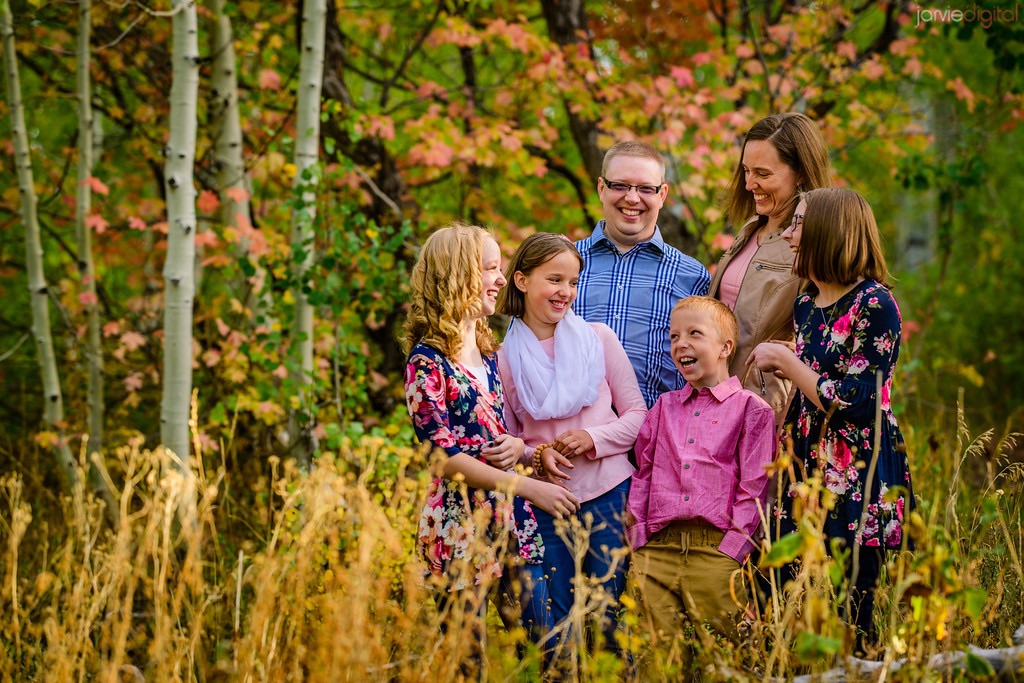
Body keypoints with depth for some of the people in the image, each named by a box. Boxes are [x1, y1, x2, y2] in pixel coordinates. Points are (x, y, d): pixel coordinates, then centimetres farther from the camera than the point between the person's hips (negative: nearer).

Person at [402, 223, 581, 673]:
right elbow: (445, 456, -15)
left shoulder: (487, 351, 14)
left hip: (512, 517, 7)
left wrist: (516, 446, -1)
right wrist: (528, 487, -17)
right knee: (466, 655, -3)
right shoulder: (428, 360, -10)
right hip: (460, 523, -7)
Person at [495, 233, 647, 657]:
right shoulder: (505, 359, 2)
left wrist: (593, 438, -12)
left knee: (608, 619, 1)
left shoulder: (598, 338, 3)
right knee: (555, 626, 3)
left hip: (610, 496, 0)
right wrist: (537, 456, -12)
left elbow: (638, 414, 5)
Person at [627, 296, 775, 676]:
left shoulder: (750, 409, 6)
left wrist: (731, 549, -9)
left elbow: (753, 488, 0)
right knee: (654, 653, -1)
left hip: (716, 550, -4)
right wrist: (639, 538, 7)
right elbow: (642, 474, 19)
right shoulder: (664, 407, 20)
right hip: (657, 549, 4)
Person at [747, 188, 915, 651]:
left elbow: (851, 404, -17)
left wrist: (785, 361, -9)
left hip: (857, 485, -7)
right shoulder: (807, 305, 12)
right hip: (808, 473, 7)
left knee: (848, 621, -6)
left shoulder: (875, 306, -12)